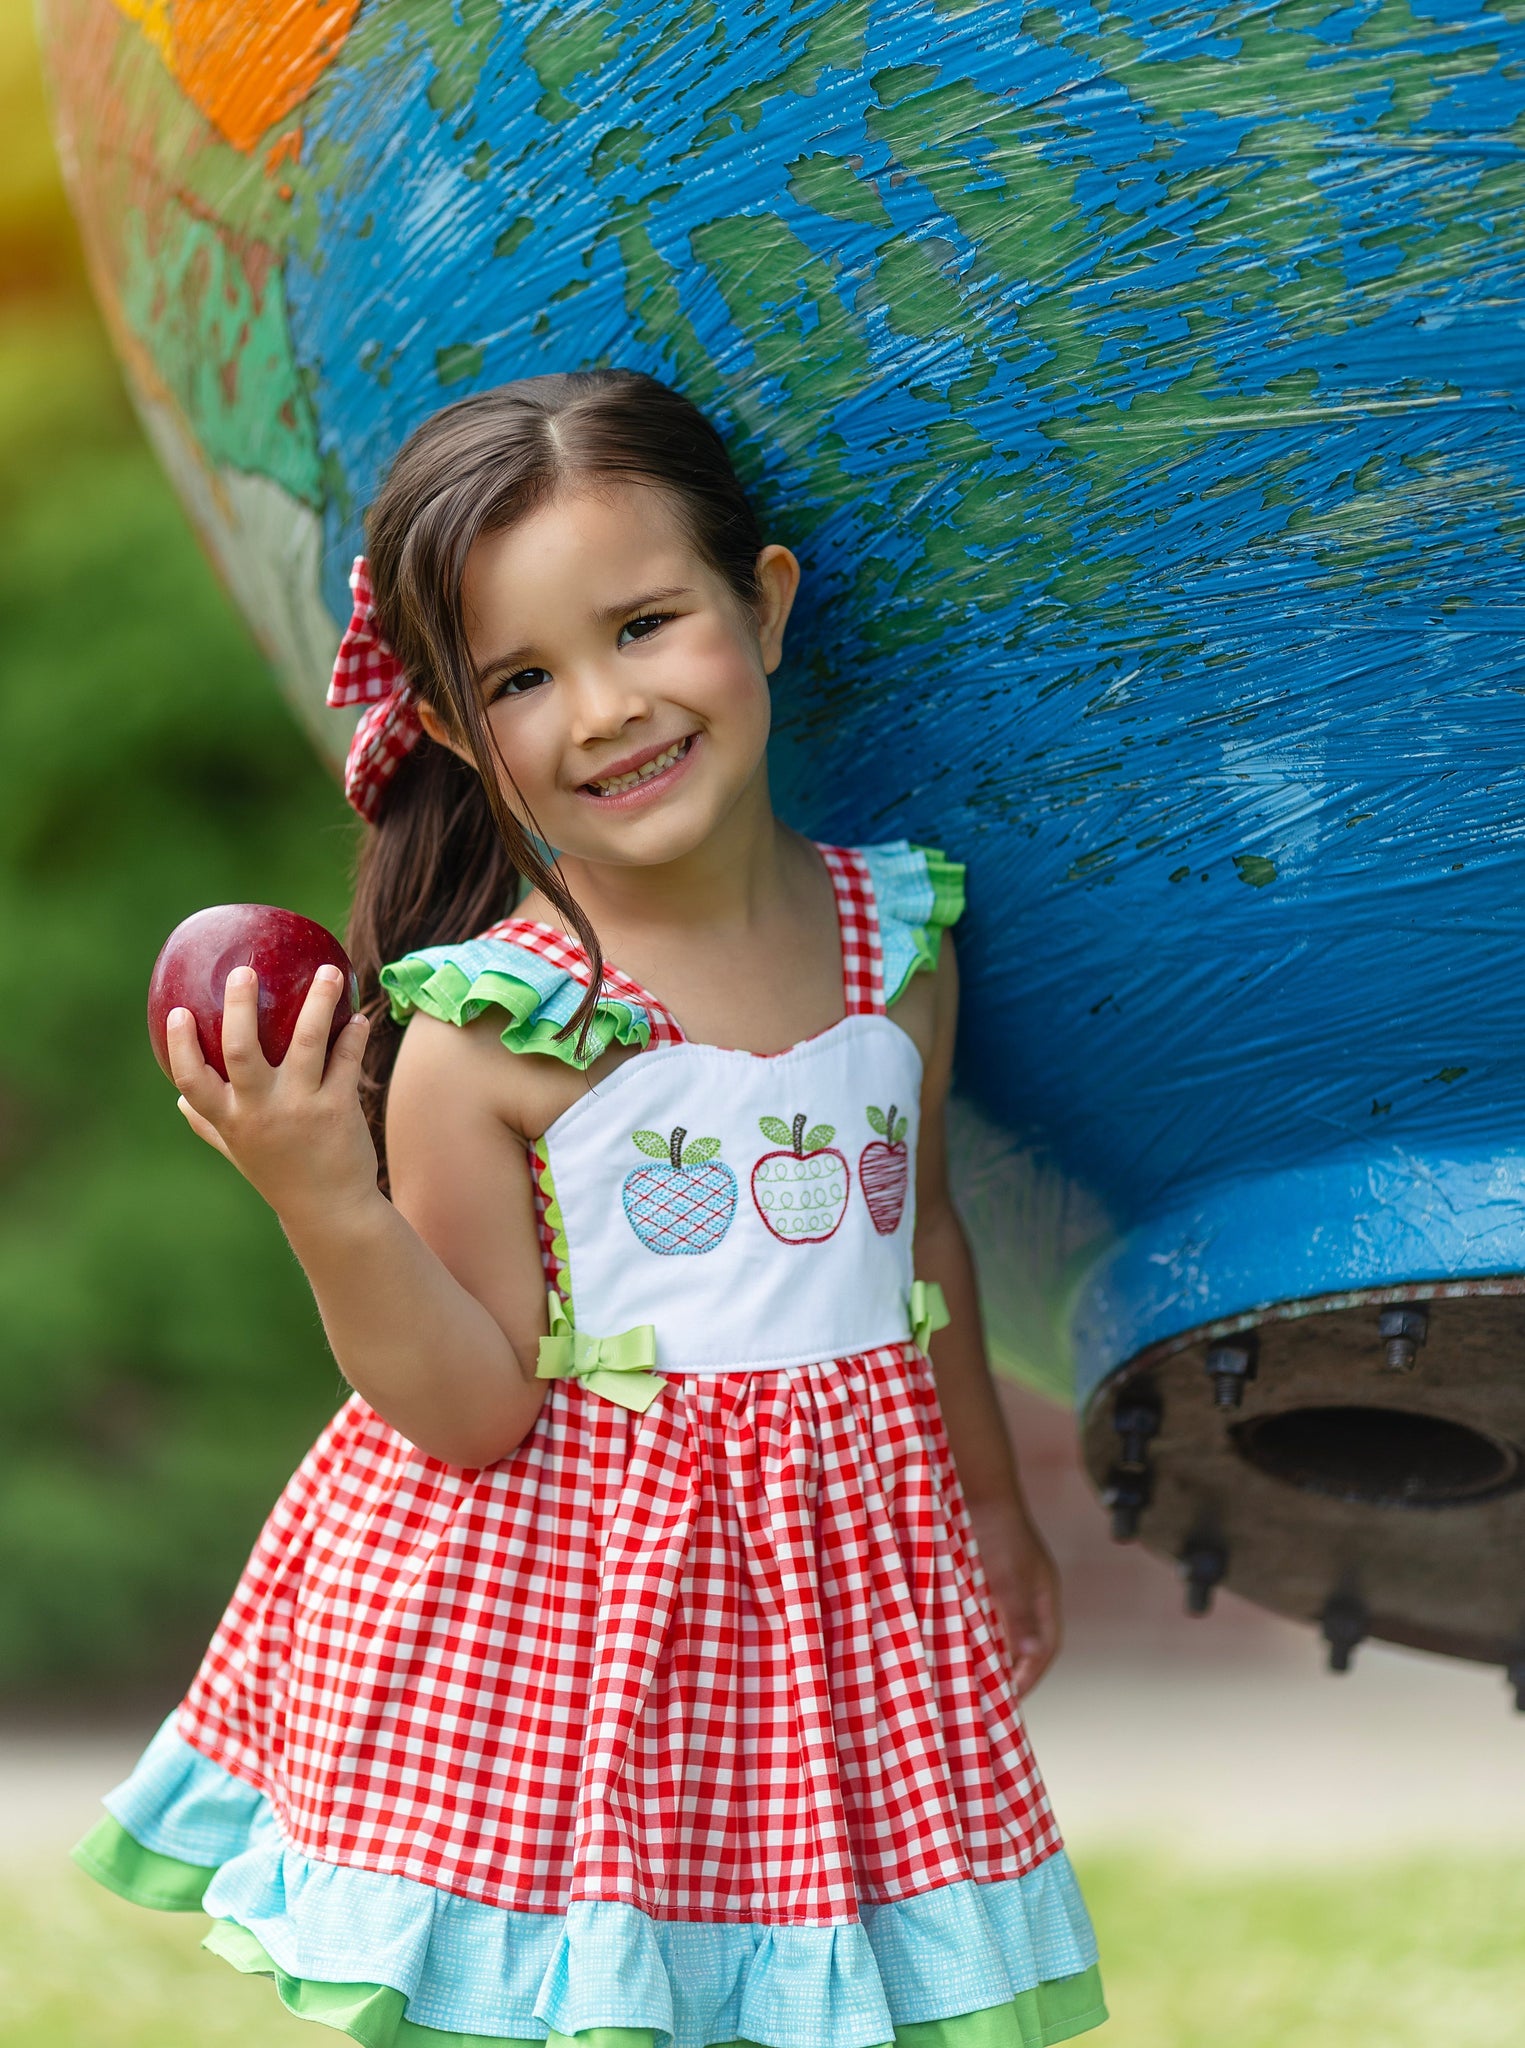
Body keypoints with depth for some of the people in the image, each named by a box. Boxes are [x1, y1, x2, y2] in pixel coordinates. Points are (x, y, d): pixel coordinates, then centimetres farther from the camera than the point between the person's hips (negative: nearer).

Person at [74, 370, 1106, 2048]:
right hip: (564, 1606, -4)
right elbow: (472, 1408, -14)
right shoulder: (484, 1038, -16)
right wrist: (331, 1214, -30)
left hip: (841, 1567, 4)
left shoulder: (897, 941, -1)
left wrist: (993, 1501, 25)